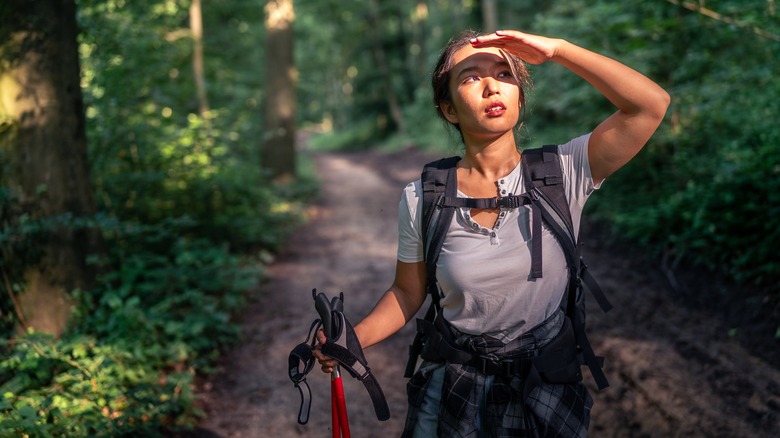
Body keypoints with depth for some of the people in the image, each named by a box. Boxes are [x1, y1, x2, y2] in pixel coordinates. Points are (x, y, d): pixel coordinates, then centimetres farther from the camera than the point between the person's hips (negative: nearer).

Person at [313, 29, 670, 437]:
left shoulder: (563, 173, -13)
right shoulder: (420, 199, -10)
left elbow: (651, 105, -22)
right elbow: (408, 294, 1)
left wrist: (556, 49, -26)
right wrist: (352, 339, -16)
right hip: (453, 393, 1)